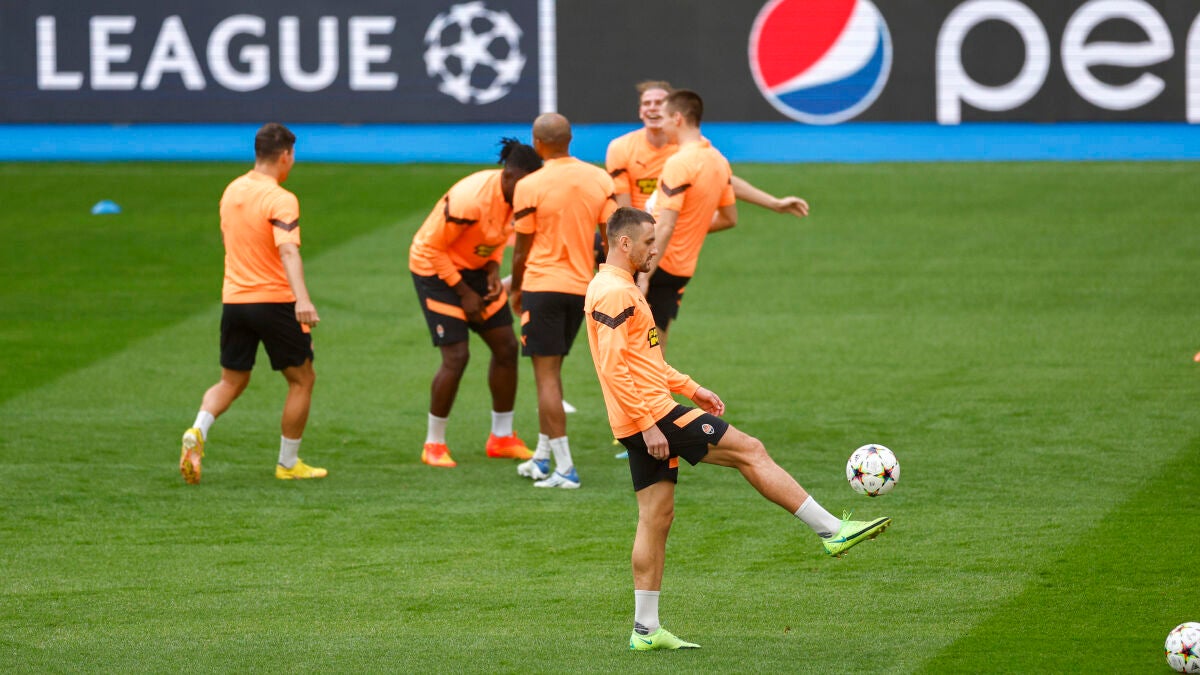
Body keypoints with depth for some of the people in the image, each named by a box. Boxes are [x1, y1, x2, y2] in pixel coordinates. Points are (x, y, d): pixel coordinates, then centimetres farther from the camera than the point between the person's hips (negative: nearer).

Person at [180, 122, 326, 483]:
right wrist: (302, 298, -42)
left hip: (233, 300, 6)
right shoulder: (280, 200, -14)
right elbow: (288, 251, -29)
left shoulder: (231, 191, 8)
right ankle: (288, 463, 14)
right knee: (302, 379, 11)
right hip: (274, 301, -6)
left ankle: (197, 432, -12)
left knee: (231, 382, 16)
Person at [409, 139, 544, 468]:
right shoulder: (470, 199, -32)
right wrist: (464, 293, -18)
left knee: (506, 346, 5)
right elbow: (432, 247, -23)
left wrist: (494, 270, -6)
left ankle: (502, 436, 19)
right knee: (456, 356, -14)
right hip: (435, 267, -8)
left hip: (474, 268, 8)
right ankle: (434, 445, 1)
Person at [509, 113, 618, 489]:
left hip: (543, 285, -5)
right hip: (583, 286, 5)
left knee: (547, 375, -3)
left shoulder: (530, 187, -11)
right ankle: (543, 456, 26)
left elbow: (522, 249, -5)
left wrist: (516, 289, 11)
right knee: (551, 371, 20)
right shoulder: (599, 180, 2)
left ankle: (564, 469, -9)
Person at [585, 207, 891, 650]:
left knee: (656, 515, 9)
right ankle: (833, 531, -4)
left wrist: (691, 389, 22)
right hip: (651, 414, -11)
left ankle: (646, 629, 7)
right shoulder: (615, 293, -15)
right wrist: (648, 424, -23)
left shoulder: (619, 289, 19)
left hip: (647, 420, 11)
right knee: (749, 451, -7)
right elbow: (613, 368, -21)